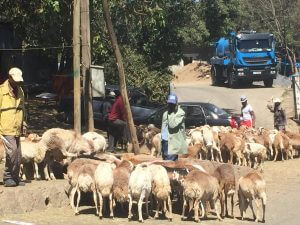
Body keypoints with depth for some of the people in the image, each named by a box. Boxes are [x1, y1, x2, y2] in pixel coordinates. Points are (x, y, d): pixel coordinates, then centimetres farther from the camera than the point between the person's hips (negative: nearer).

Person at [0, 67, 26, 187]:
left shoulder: (20, 91, 15)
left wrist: (22, 125, 21)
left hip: (17, 129, 7)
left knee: (18, 155, 6)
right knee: (12, 151, -16)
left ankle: (15, 178, 15)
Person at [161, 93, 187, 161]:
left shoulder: (180, 113, -7)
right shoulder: (165, 114, 15)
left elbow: (173, 125, -20)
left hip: (173, 143, -7)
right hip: (165, 141, 7)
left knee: (169, 162, -12)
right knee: (165, 160, 10)